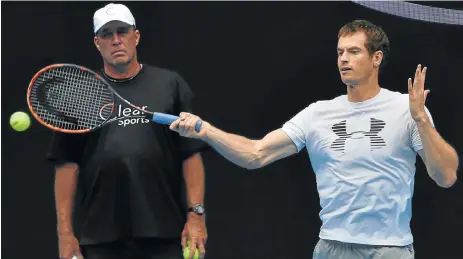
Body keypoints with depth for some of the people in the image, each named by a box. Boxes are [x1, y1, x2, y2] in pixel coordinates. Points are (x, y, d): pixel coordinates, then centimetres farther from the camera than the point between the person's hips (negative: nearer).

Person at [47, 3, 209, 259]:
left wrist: (196, 213, -5)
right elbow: (67, 164, 5)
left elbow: (191, 154, 4)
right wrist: (65, 231, -1)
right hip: (100, 238, 1)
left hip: (165, 233, 0)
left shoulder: (170, 84, 6)